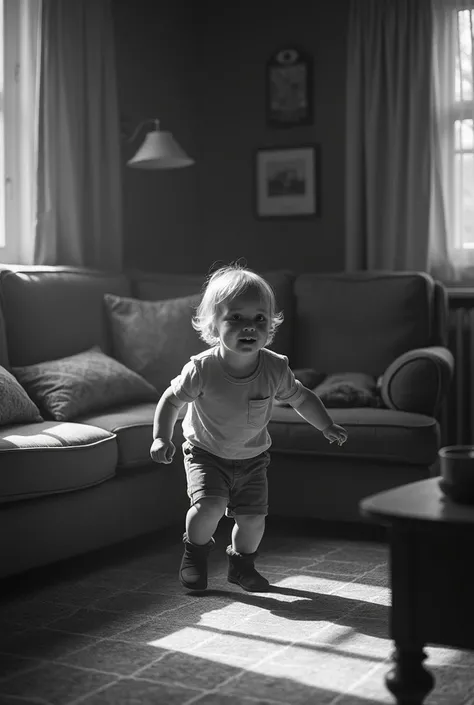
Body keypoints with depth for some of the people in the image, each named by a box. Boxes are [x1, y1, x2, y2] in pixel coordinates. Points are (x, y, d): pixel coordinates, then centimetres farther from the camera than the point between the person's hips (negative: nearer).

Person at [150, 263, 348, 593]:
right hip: (206, 453, -2)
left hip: (252, 457, 3)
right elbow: (171, 400, -11)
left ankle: (242, 563, 30)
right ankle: (196, 550, 10)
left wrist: (327, 426, -4)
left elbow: (301, 397, 1)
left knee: (253, 518, -2)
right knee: (210, 505, -22)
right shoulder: (202, 369, -26)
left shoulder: (275, 369, -18)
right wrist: (162, 437, -21)